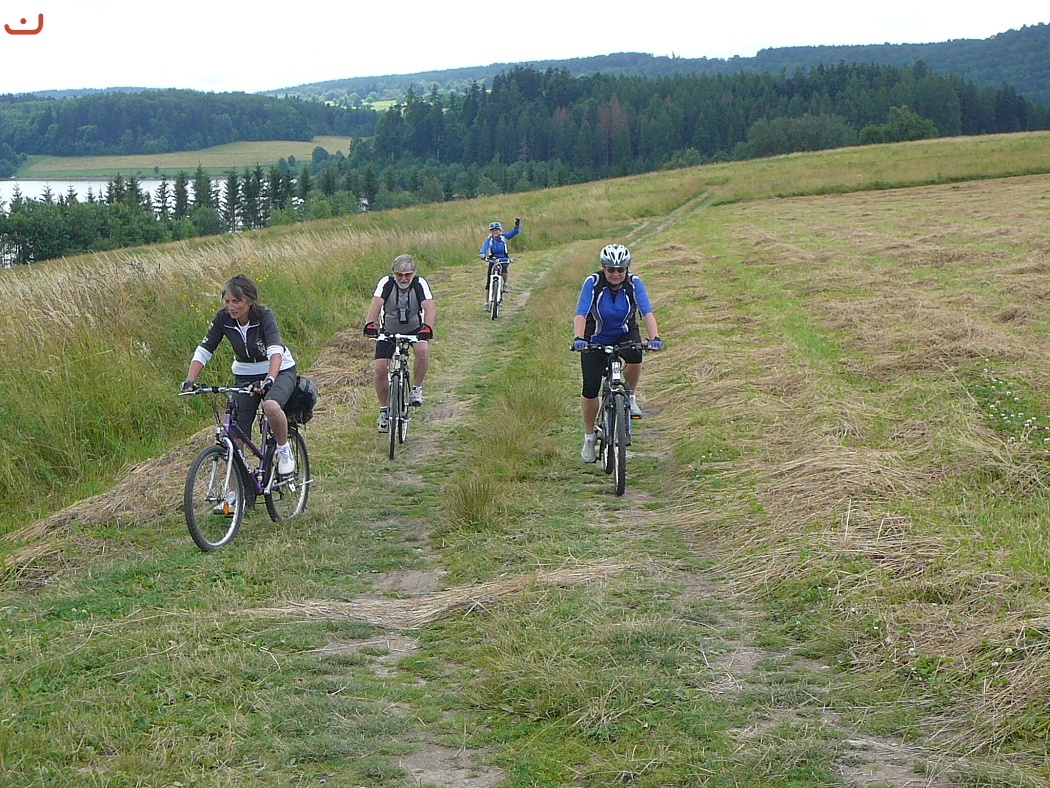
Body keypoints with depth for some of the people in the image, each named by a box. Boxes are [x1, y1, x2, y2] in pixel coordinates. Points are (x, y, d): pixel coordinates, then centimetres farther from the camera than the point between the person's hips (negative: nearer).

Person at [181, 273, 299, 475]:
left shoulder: (264, 316, -24)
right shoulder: (223, 318, -14)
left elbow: (275, 351, -38)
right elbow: (203, 351, -15)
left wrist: (269, 380, -55)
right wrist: (190, 381, -30)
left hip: (280, 371, -4)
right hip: (244, 375, 4)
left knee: (271, 406, -36)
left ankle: (284, 449, -9)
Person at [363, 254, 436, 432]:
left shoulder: (420, 284, -19)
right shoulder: (386, 283, -20)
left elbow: (428, 306, -33)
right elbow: (376, 304, -35)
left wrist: (427, 328, -52)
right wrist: (370, 324, -54)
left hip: (414, 329, -1)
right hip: (388, 331, 1)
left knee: (422, 350, -33)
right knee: (380, 369, -13)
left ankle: (417, 389, -12)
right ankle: (383, 411, 6)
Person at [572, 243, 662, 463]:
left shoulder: (634, 283, -18)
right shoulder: (592, 283, -22)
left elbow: (647, 313, -27)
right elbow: (581, 314, -31)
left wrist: (654, 337, -45)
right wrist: (578, 338, -50)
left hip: (625, 334, 1)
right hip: (596, 339, -1)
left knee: (635, 355, -35)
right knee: (590, 389, -11)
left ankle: (631, 396, -6)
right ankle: (589, 437, 10)